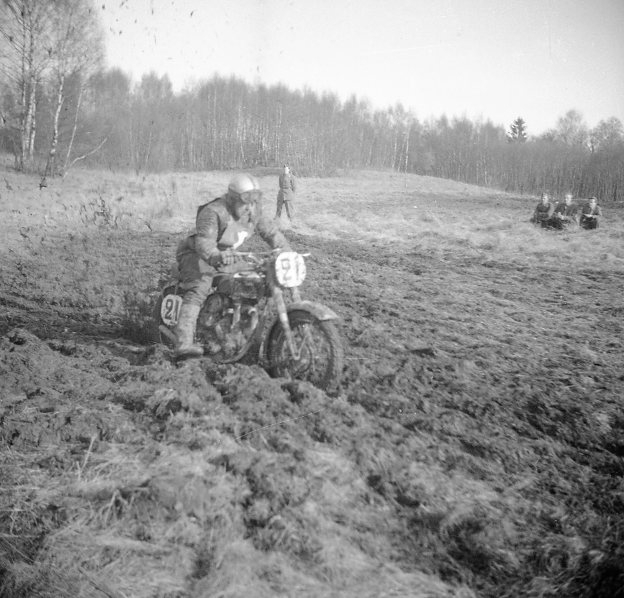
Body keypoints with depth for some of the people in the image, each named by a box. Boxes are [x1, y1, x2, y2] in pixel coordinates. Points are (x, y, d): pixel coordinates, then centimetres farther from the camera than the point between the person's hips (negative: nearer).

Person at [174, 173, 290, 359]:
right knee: (198, 290, -33)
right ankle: (184, 344, -46)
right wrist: (216, 257, -60)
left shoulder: (253, 213, -3)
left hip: (225, 256, 9)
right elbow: (204, 241, -39)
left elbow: (271, 232, 7)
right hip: (196, 255, -8)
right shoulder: (213, 212, -27)